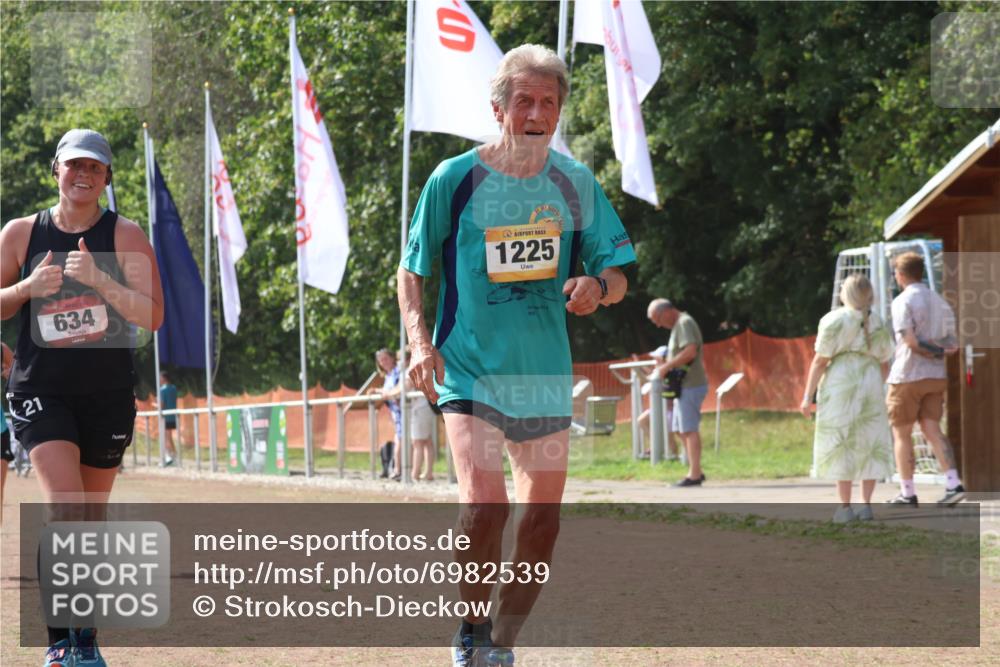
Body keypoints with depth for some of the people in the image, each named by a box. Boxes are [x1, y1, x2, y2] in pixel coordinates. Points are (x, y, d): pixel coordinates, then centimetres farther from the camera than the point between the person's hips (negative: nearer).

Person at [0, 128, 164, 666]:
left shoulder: (125, 237, -1)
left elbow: (152, 316, -9)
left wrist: (99, 279, -22)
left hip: (108, 394, 1)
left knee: (91, 519, 9)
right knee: (63, 507, -19)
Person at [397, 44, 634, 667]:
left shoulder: (575, 183, 1)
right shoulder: (454, 180, -6)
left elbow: (617, 274, 6)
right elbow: (412, 271, 3)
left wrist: (598, 285, -18)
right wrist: (421, 342, -12)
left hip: (547, 375, 4)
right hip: (471, 372, -4)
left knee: (542, 520, 6)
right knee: (483, 506, -20)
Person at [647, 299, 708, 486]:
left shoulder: (684, 323, -12)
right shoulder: (679, 324, 18)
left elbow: (690, 351, -25)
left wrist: (666, 367, -19)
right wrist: (666, 366, 10)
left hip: (690, 386, -10)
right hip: (684, 386, 10)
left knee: (689, 429, -9)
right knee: (682, 430, 13)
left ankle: (694, 475, -8)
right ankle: (695, 471, 17)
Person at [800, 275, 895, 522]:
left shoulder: (835, 320, -5)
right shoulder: (878, 325, 11)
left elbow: (820, 361, -7)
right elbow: (884, 364, 15)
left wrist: (808, 395, -3)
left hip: (840, 384, -4)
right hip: (870, 383, 4)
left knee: (840, 446, 0)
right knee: (869, 445, 9)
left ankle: (845, 506, -3)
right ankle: (867, 505, 4)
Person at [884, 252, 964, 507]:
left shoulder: (903, 301, -10)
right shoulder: (941, 303, 12)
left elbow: (910, 340, -20)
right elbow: (952, 345, 10)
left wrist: (934, 352, -8)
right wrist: (940, 350, -3)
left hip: (908, 377, -6)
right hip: (936, 377, 6)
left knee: (902, 434, 5)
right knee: (932, 429, 3)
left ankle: (907, 493, 7)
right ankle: (953, 484, -13)